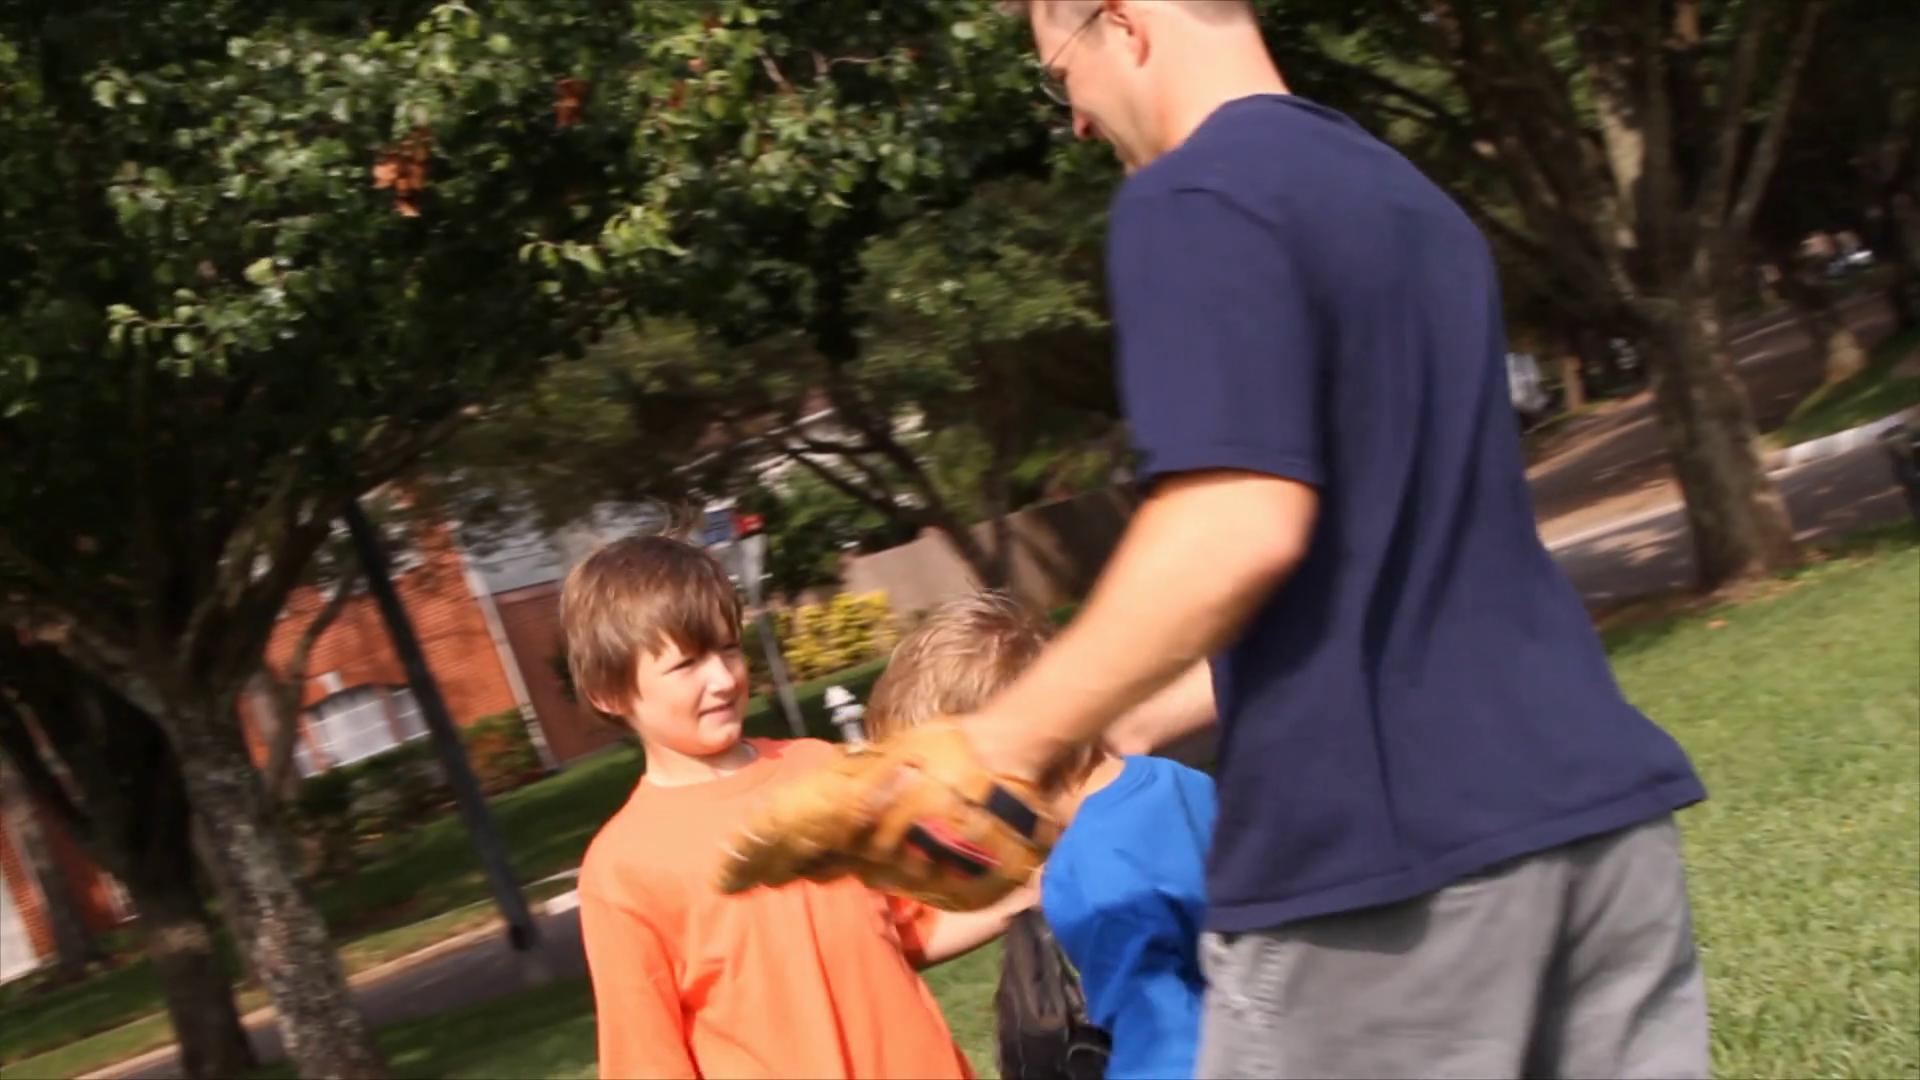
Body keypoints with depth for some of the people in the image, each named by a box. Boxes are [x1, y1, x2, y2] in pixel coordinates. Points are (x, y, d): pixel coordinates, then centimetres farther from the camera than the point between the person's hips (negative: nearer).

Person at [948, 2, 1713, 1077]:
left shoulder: (1190, 200, -9)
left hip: (1383, 842, -8)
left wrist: (1006, 744, -11)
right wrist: (1141, 719, 26)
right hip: (1596, 798, 8)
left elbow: (1239, 531, -21)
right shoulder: (1404, 189, 19)